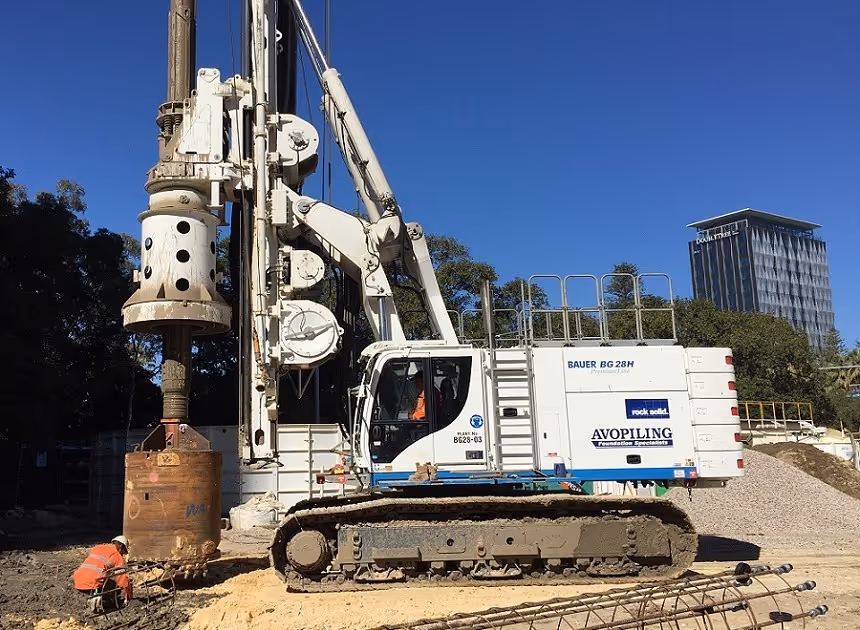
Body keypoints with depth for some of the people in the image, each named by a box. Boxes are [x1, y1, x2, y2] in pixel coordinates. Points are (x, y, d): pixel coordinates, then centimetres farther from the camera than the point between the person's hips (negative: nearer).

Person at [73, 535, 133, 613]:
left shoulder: (96, 548, 22)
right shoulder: (117, 556, 4)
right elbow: (123, 579, 2)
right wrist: (129, 597, 15)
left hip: (78, 583, 7)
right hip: (93, 585, -7)